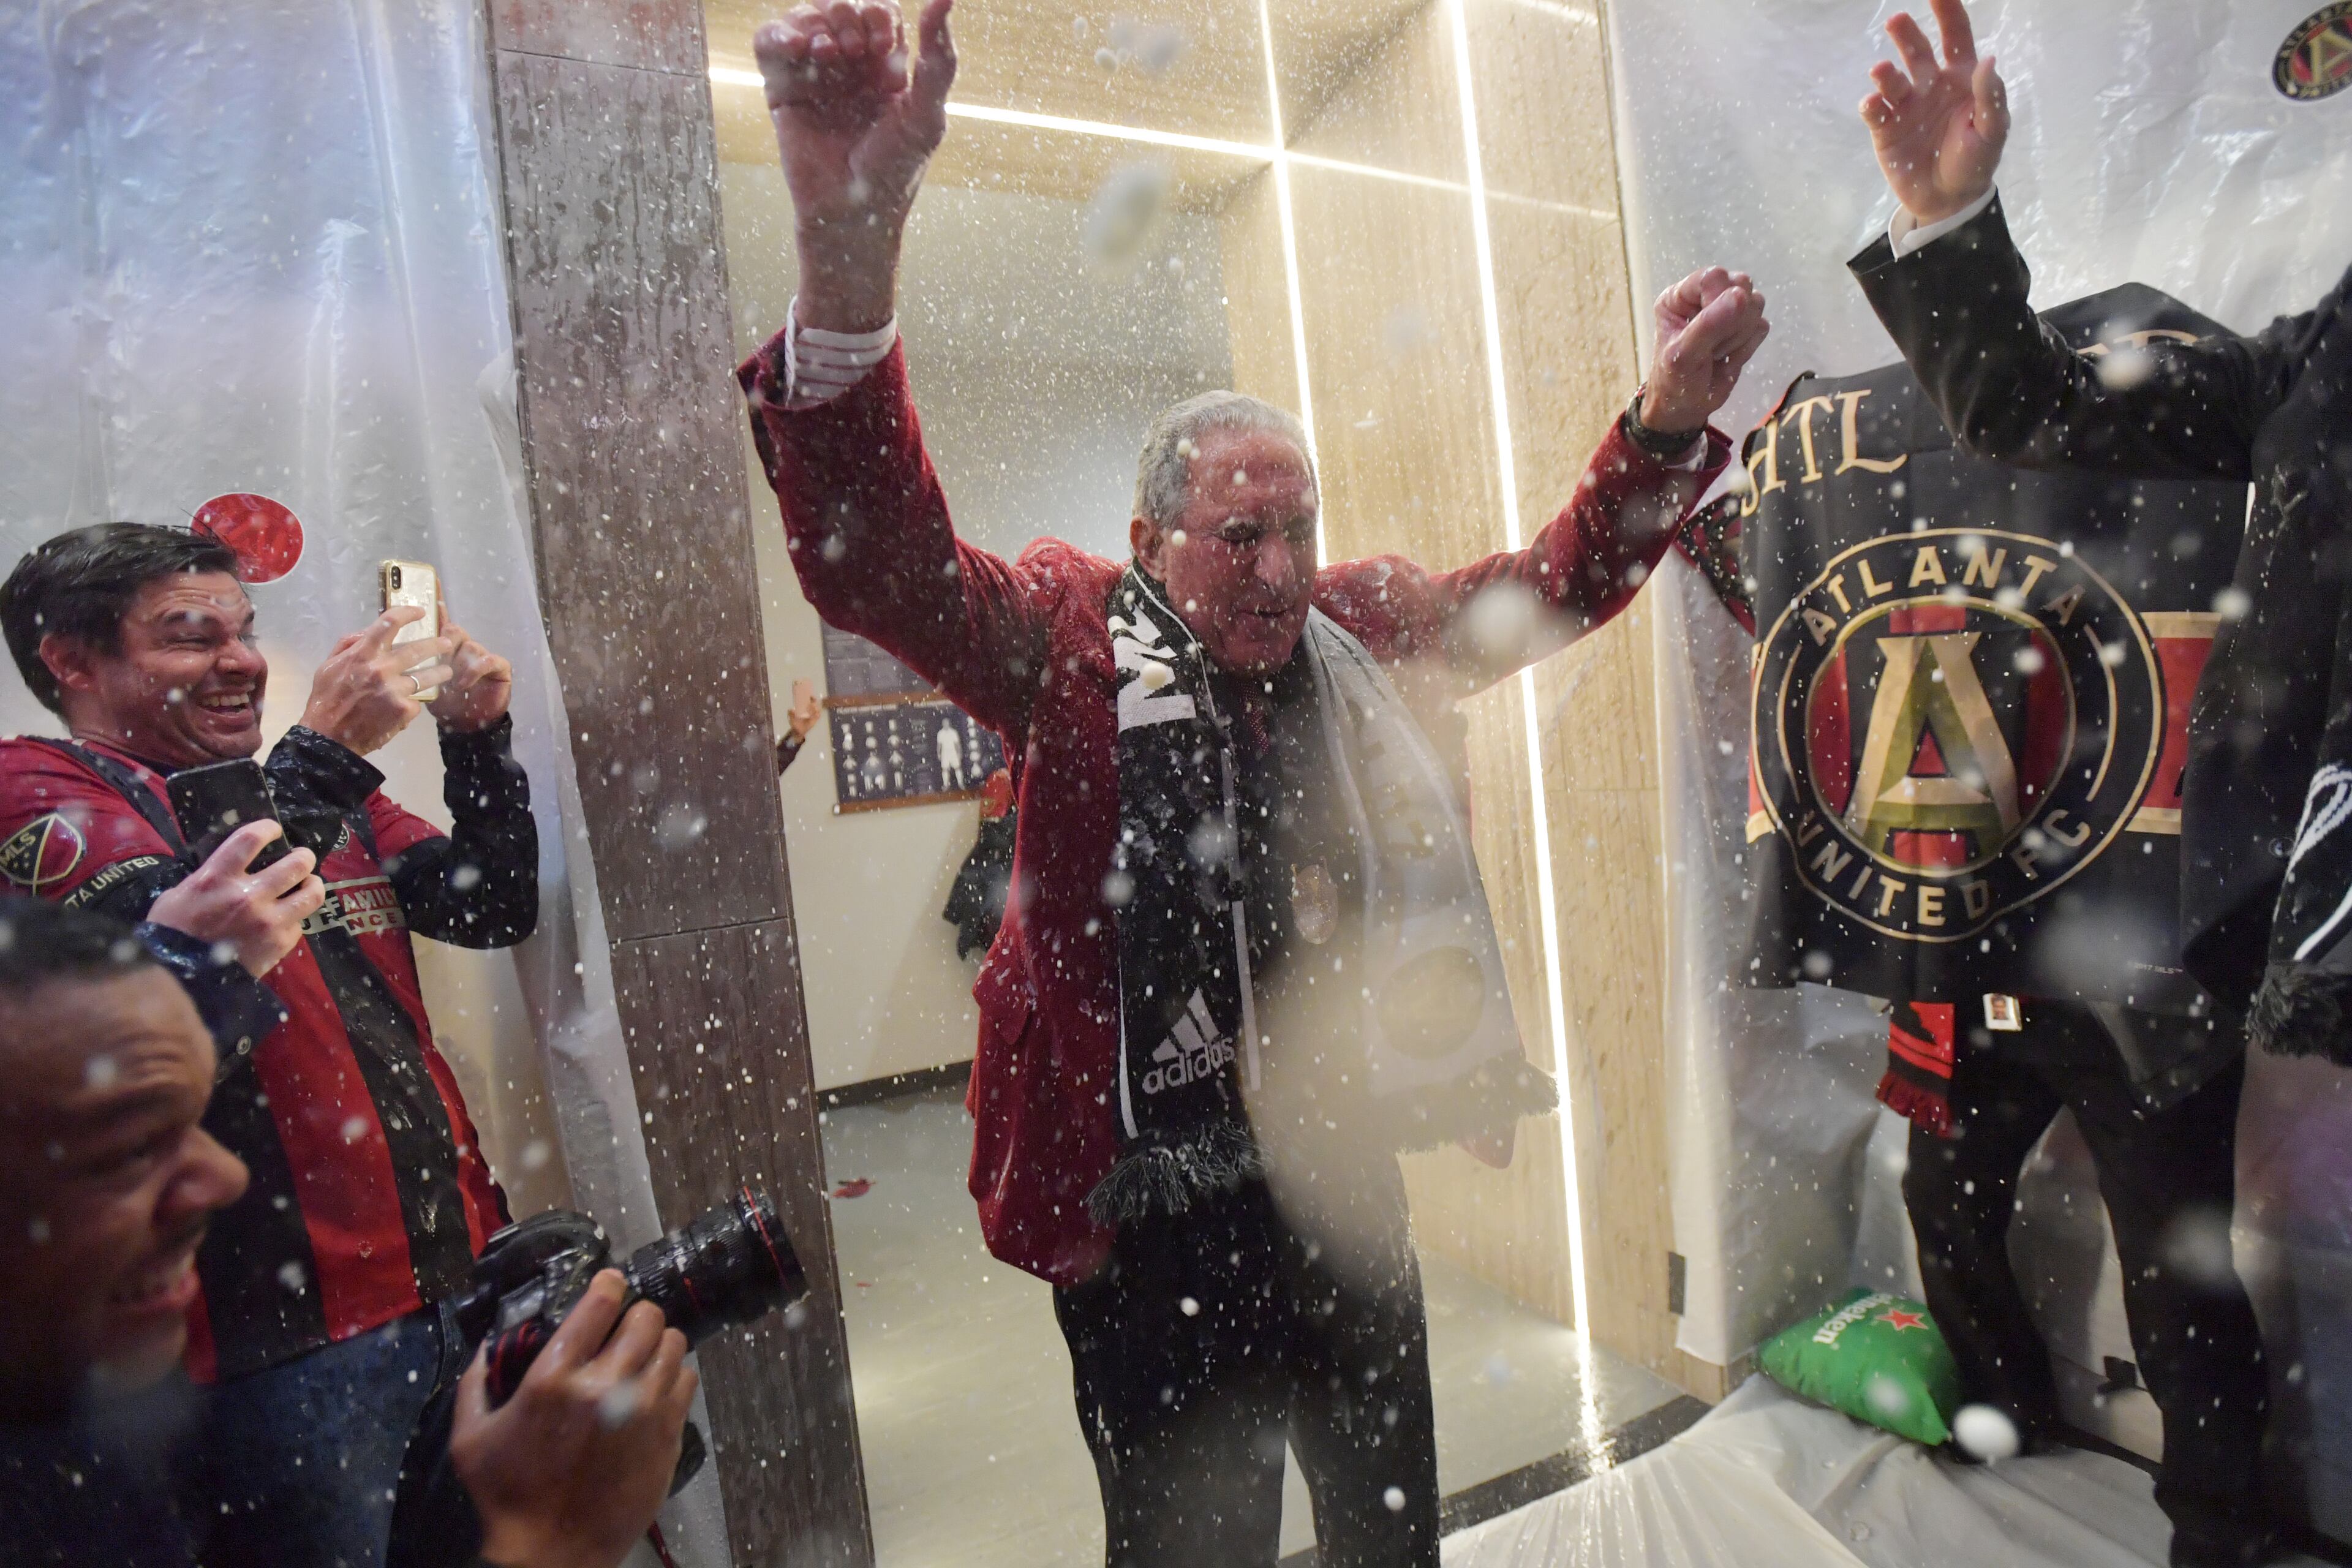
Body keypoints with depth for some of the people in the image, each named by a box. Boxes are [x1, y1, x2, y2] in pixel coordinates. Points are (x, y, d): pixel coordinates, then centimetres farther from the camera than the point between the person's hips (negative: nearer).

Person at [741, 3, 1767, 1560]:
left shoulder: (1357, 632, 2)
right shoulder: (1070, 639, -12)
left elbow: (1552, 583, 7)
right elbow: (882, 560, -27)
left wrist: (1668, 418, -8)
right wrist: (850, 248, -40)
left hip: (1338, 1162, 5)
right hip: (1146, 1201, -4)